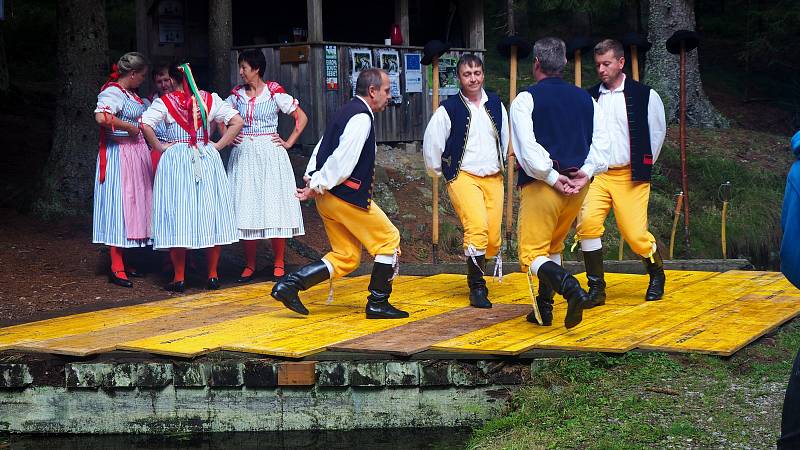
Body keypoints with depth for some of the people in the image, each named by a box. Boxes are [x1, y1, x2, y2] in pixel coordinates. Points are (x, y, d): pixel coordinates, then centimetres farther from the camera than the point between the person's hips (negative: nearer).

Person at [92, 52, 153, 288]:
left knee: (132, 205, 11)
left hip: (136, 153, 10)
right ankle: (116, 268, -6)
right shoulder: (112, 92, -14)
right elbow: (102, 117, -31)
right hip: (119, 154, -10)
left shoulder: (130, 94, 16)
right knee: (119, 207, -8)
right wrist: (131, 127, -21)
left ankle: (122, 262, 18)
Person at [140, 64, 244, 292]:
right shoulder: (210, 99, 4)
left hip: (176, 160, -2)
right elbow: (237, 122, 1)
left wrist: (159, 147, -5)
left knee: (177, 216, 1)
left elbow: (145, 125, -18)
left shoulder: (164, 102, -4)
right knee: (210, 214, 9)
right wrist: (218, 145, 4)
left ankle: (179, 278, 2)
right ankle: (213, 275, 11)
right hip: (207, 160, 3)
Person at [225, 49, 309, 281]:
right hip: (244, 155, 4)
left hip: (270, 155, -4)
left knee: (274, 208, -3)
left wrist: (289, 142, -4)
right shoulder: (237, 95, 7)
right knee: (246, 209, 2)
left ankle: (278, 264, 4)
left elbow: (301, 117, 0)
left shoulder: (275, 93, -4)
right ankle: (249, 265, 9)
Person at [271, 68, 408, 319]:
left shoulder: (347, 112, 18)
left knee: (346, 258, 12)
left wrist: (312, 179, 8)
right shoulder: (361, 118, -15)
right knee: (389, 240, 4)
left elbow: (322, 148, 17)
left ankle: (289, 285, 2)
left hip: (328, 198, 10)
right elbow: (342, 159, -22)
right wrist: (318, 186, -15)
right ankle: (378, 304, 10)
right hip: (348, 196, -10)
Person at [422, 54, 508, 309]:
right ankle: (477, 288, -15)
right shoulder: (448, 110, -5)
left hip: (493, 179, 5)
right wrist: (439, 171, 11)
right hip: (464, 177, -5)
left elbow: (504, 137, 25)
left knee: (493, 237, 0)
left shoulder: (495, 104, 10)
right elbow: (431, 143, 2)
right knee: (477, 227, -23)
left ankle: (476, 275, 25)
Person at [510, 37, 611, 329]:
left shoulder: (526, 99, -5)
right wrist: (586, 171, -5)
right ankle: (543, 308, 23)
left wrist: (552, 177, -13)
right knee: (553, 247, 23)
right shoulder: (585, 99, 11)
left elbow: (527, 146, -16)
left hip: (542, 184, -6)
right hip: (577, 186, 6)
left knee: (531, 255, -4)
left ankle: (570, 288, -31)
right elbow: (601, 141, 4)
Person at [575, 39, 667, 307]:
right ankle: (596, 289, -10)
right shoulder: (589, 98, 8)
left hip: (629, 177, -2)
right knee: (587, 222, -20)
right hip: (596, 175, 3)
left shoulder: (645, 96, -1)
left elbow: (657, 133, 6)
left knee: (635, 234, -5)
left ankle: (657, 274, 28)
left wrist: (643, 167, 6)